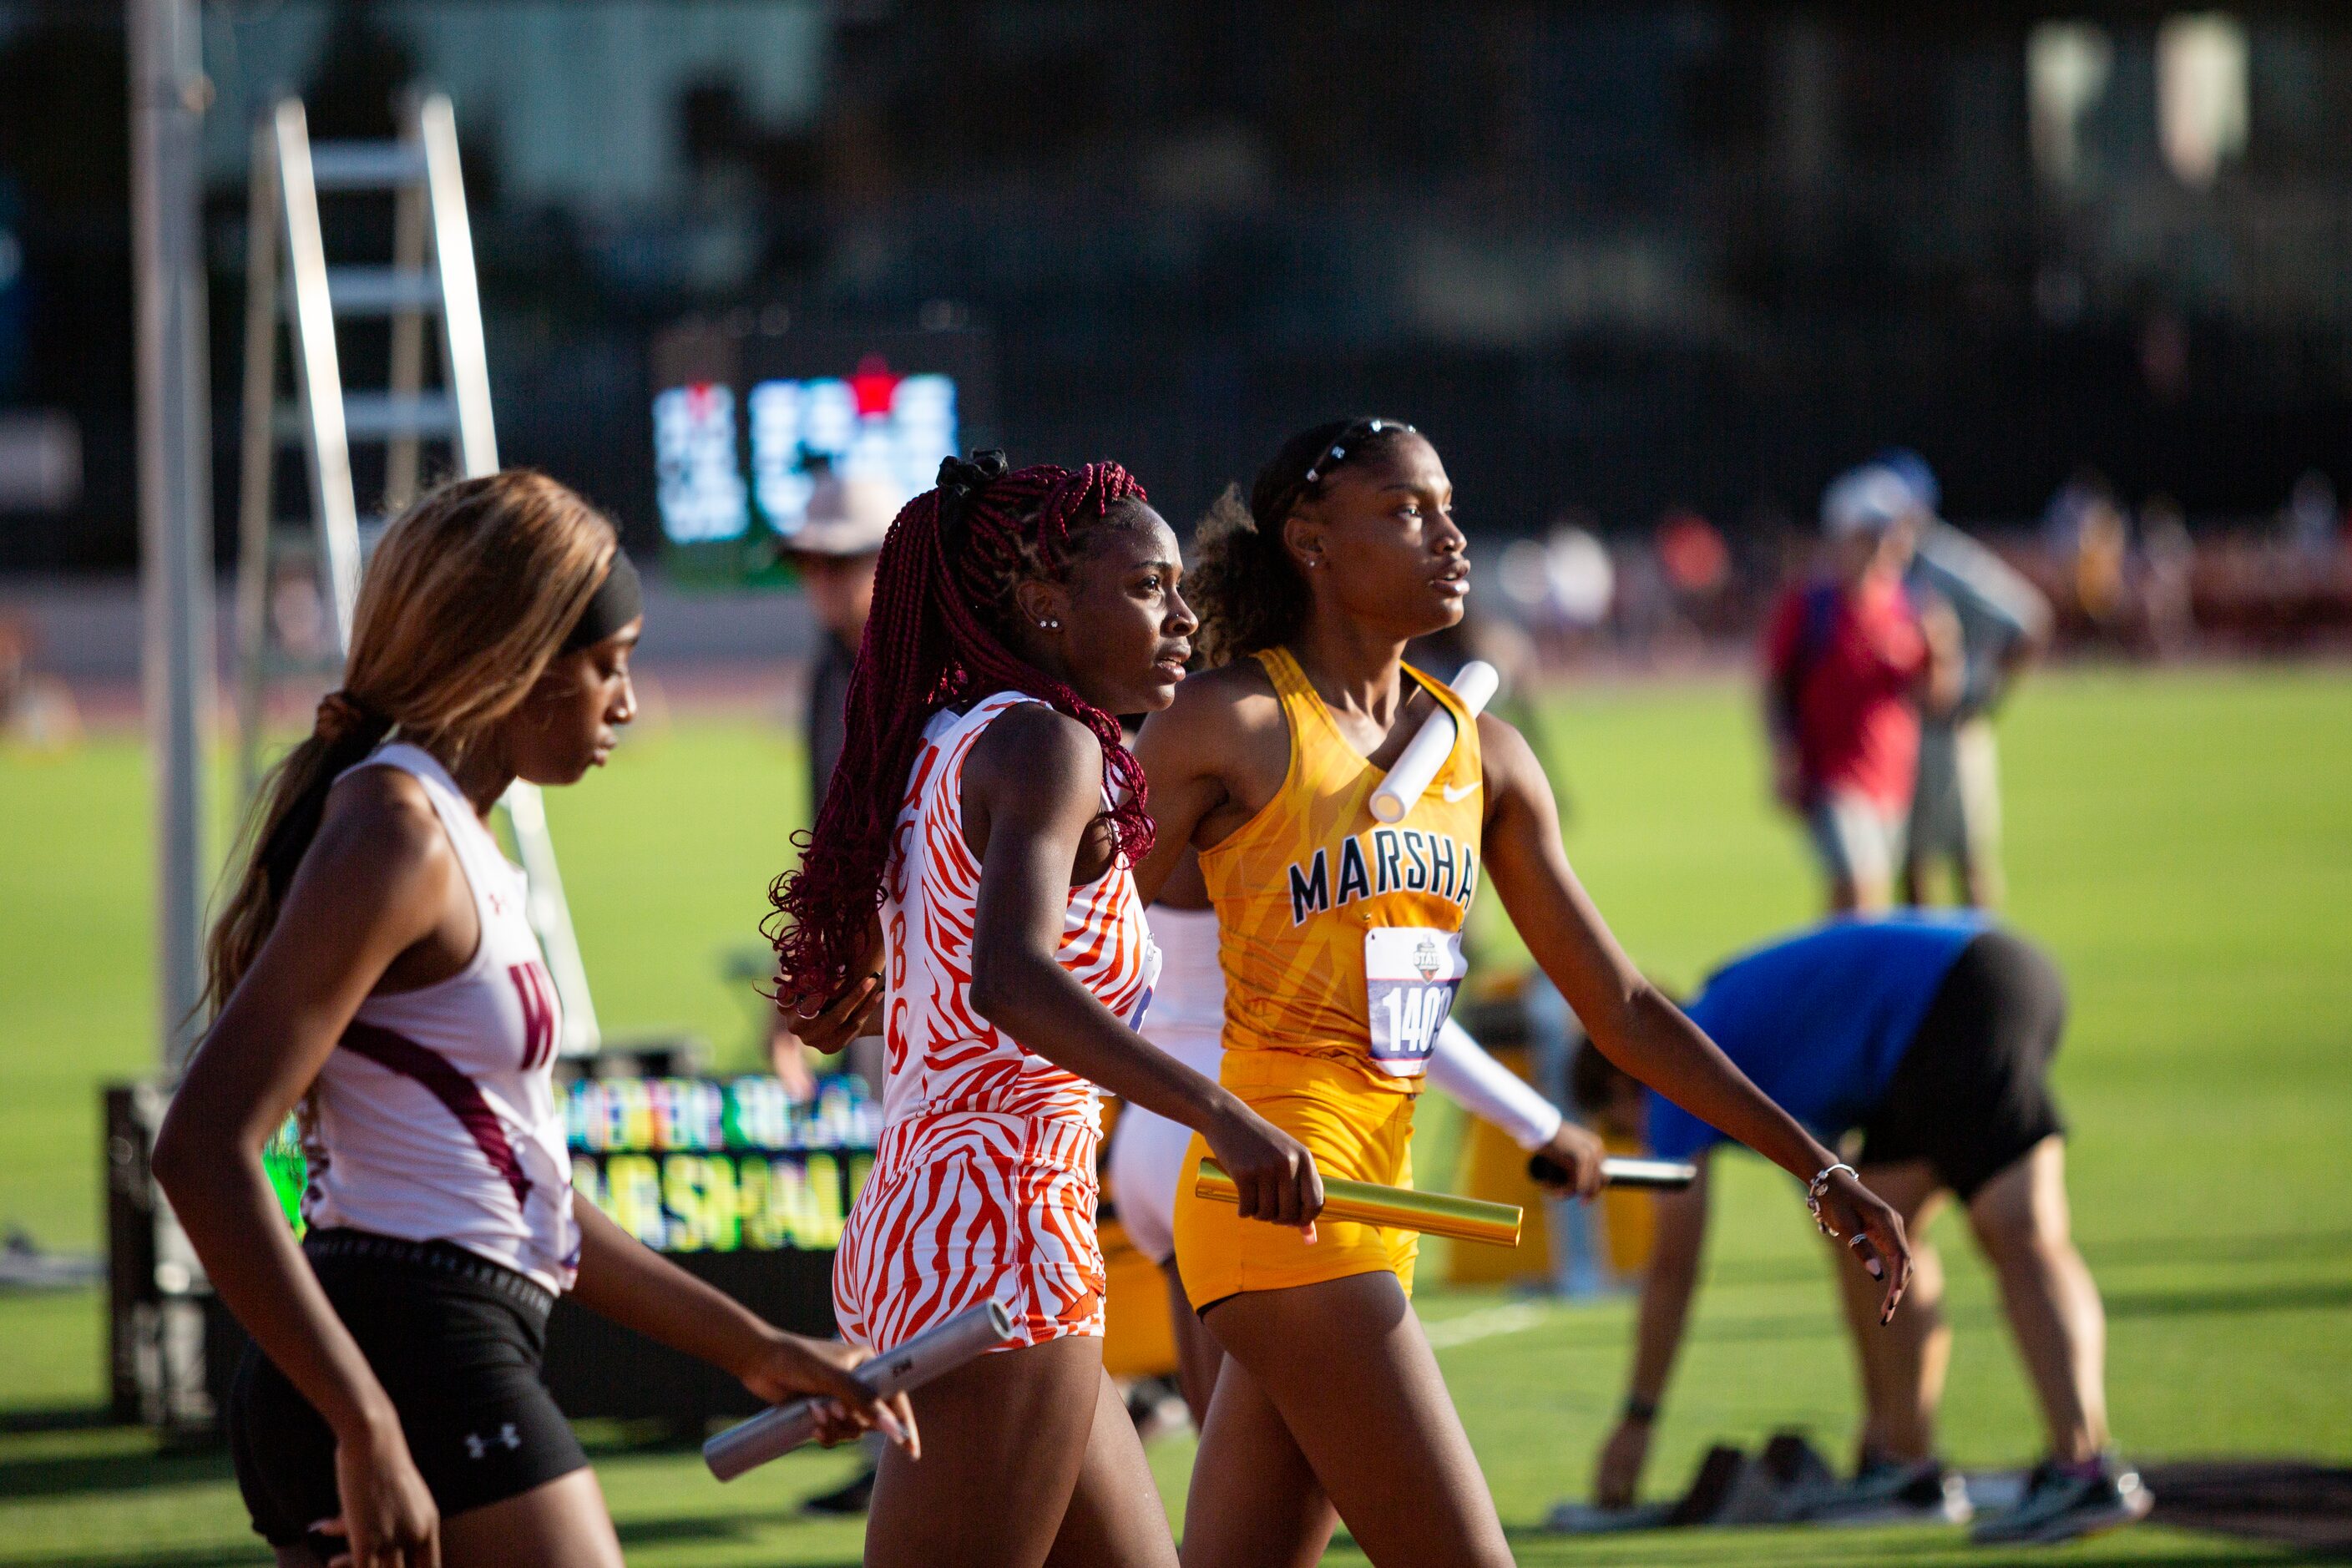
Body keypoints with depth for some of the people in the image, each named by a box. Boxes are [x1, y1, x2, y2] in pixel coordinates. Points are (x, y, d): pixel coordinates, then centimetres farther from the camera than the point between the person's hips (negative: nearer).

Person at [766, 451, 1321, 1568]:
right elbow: (1010, 981, -30)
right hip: (1002, 1243, -10)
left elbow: (826, 1009, 23)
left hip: (905, 1249, 10)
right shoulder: (1046, 745, -12)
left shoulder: (940, 748, 15)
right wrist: (1219, 1115, -36)